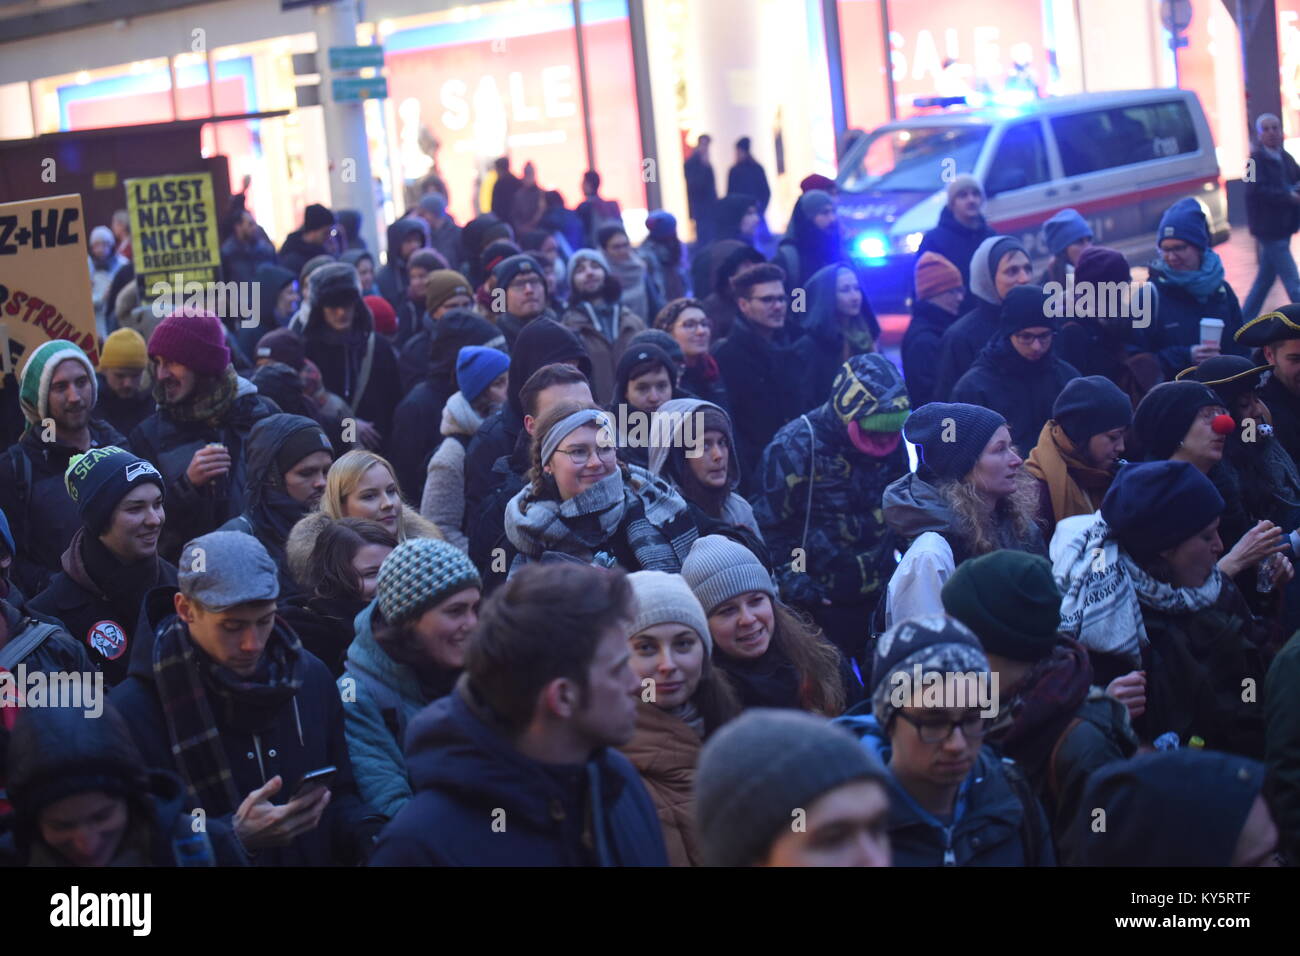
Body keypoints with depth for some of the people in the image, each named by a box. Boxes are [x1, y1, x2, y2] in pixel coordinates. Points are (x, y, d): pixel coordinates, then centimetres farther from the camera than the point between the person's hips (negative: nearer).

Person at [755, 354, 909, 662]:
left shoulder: (889, 440, 4)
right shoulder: (796, 446, -15)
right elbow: (769, 524, -11)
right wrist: (792, 580, -17)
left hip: (878, 596, 6)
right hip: (820, 601, -5)